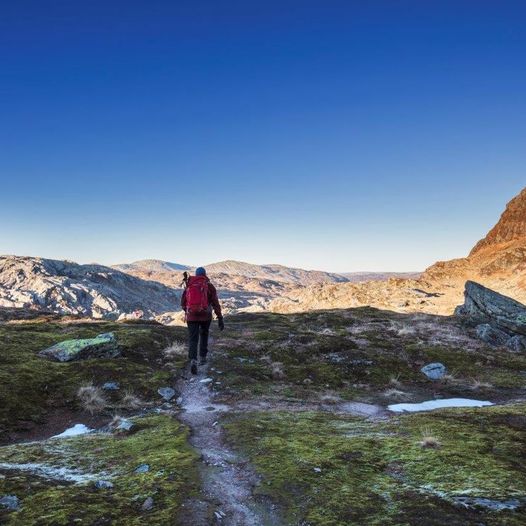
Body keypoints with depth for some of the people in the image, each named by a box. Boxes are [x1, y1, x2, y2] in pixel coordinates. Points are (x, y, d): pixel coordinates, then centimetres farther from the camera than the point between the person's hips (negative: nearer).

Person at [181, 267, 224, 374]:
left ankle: (193, 360, -22)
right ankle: (202, 357, 28)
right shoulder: (209, 286, 0)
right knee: (204, 335, 24)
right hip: (206, 316, 0)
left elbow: (183, 303, 11)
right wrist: (220, 318, -3)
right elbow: (215, 303, -5)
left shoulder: (188, 286, 7)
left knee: (193, 339, -1)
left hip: (191, 316, 0)